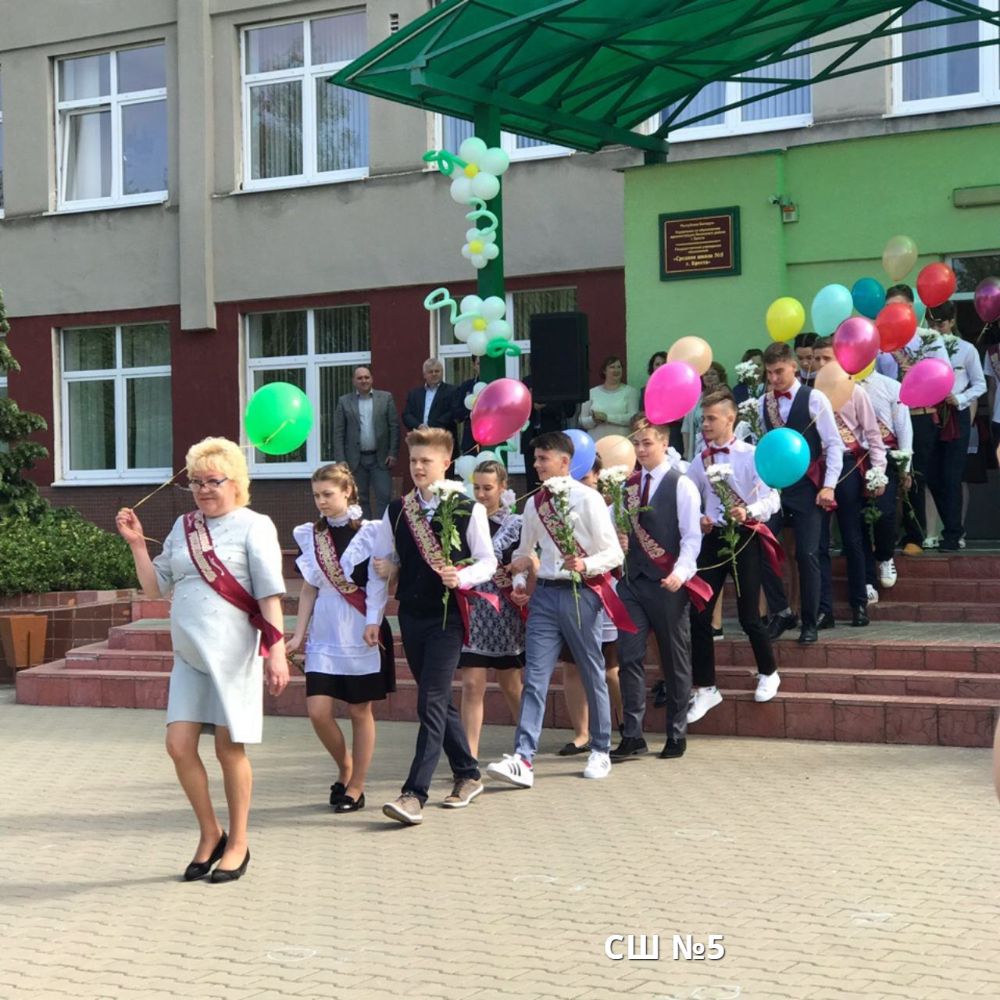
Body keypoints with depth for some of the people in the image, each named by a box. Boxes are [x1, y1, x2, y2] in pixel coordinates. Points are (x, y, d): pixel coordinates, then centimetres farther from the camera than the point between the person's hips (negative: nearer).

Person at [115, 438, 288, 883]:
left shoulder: (253, 526, -4)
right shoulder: (183, 527, 12)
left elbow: (270, 595, -8)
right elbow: (155, 587, 14)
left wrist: (276, 650, -15)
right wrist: (136, 543, 4)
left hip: (233, 655, -5)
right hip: (188, 655, 5)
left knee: (230, 748, 2)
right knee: (179, 746, 0)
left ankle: (237, 843, 18)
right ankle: (210, 834, 19)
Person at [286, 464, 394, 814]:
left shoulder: (370, 532, -3)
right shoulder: (310, 535, 10)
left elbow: (378, 582, -7)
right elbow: (309, 589, 14)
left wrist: (373, 623, -19)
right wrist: (299, 634, 9)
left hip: (360, 633, -4)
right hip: (325, 633, 4)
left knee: (360, 711, 3)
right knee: (318, 710, -5)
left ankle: (356, 788, 14)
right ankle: (344, 767, 21)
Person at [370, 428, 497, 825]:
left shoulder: (467, 509, -5)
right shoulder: (397, 511, 8)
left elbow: (488, 562, -3)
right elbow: (384, 559, 15)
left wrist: (462, 577, -21)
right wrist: (384, 567, -8)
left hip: (447, 616, -5)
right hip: (411, 614, 5)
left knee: (431, 703, -11)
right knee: (439, 701, 14)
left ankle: (414, 795, -13)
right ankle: (468, 775, 30)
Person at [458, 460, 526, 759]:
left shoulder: (516, 524, 1)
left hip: (504, 614, -1)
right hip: (471, 612, 1)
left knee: (510, 685, 11)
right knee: (472, 685, -5)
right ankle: (470, 757, -4)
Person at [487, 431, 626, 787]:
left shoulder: (587, 499, -5)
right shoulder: (534, 504, 11)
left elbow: (614, 553, -7)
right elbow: (525, 551, 24)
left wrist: (585, 565, -24)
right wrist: (519, 581, 6)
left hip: (581, 593, -4)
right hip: (545, 594, 4)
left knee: (592, 675, 7)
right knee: (535, 677, -5)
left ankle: (600, 751, 23)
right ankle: (522, 760, -12)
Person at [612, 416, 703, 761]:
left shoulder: (681, 485, -4)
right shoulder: (629, 484, 11)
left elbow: (692, 536, -8)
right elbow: (623, 531, 13)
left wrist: (681, 572, -21)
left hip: (666, 584, -4)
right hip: (632, 580, 4)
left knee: (674, 661, 6)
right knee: (630, 657, -2)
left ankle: (676, 735, 17)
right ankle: (633, 736, 1)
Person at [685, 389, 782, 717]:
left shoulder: (751, 456, -6)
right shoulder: (699, 462, 8)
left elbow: (772, 500, -11)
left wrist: (748, 512, -29)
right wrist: (697, 520, -9)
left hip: (745, 538, -4)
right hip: (712, 539, 4)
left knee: (748, 616, 0)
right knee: (698, 614, -1)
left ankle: (768, 674, 27)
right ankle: (705, 689, 12)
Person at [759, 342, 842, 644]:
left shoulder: (814, 399, -5)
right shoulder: (763, 403, 7)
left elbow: (834, 444, -4)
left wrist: (828, 486, -10)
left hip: (806, 486, -4)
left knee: (807, 554, -3)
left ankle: (810, 622, 8)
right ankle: (781, 611, 12)